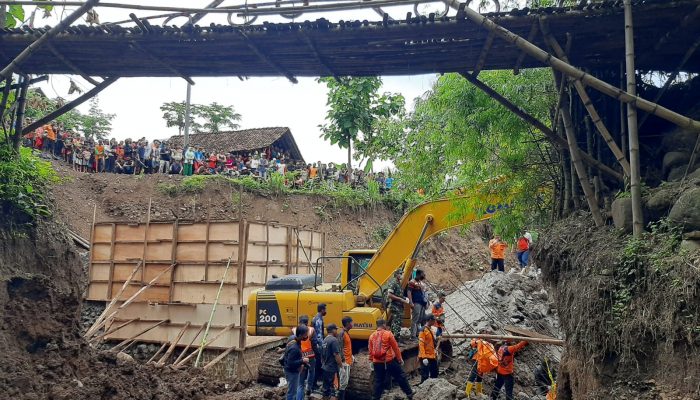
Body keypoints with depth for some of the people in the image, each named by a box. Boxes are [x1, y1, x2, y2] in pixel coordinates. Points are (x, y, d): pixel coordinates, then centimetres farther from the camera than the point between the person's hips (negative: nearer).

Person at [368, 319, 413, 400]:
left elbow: (370, 350, 8)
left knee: (378, 381, 13)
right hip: (389, 361, -4)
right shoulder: (388, 334, -7)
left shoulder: (372, 336, 4)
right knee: (401, 376, 11)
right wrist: (400, 358, 5)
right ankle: (409, 393, 19)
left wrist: (371, 361, 18)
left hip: (377, 362, 4)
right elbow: (395, 347, -4)